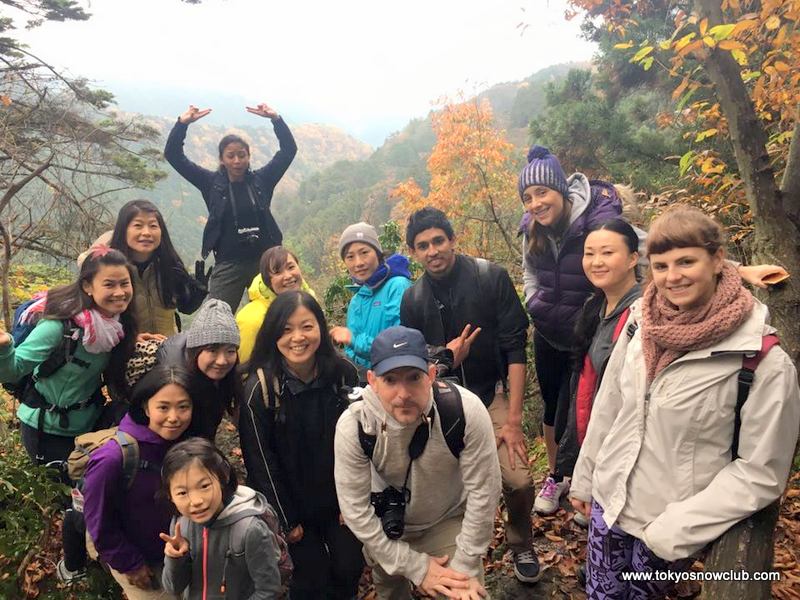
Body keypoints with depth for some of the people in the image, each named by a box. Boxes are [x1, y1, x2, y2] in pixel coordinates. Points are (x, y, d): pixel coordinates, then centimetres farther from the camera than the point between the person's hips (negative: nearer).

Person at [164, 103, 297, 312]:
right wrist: (182, 123, -11)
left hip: (265, 260, 1)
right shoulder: (212, 182, 3)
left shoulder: (261, 180, 4)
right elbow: (173, 155, 1)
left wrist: (276, 119, -11)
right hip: (228, 264, -1)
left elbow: (289, 149, 2)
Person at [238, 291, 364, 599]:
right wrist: (286, 519, -8)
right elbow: (260, 460, -13)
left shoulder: (343, 373, -12)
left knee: (349, 569, 11)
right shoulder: (260, 388, -19)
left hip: (339, 496, 3)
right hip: (293, 501, -2)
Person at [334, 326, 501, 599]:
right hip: (386, 527, 1)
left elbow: (483, 491, -21)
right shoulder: (353, 425, -30)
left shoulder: (466, 410, -33)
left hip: (450, 521, -1)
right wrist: (416, 567, -18)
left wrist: (465, 567, -14)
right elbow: (356, 511, -21)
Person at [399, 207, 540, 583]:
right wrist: (444, 357, -14)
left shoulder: (491, 278, -9)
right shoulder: (413, 300, 0)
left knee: (518, 481, -16)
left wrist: (513, 419, -14)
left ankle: (521, 544, 17)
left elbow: (515, 347, -11)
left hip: (493, 394, -2)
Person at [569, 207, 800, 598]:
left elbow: (761, 472, -14)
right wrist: (584, 479, 11)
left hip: (666, 530, -4)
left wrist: (676, 529, -15)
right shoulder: (640, 323, -6)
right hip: (608, 503, 4)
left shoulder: (762, 360, -19)